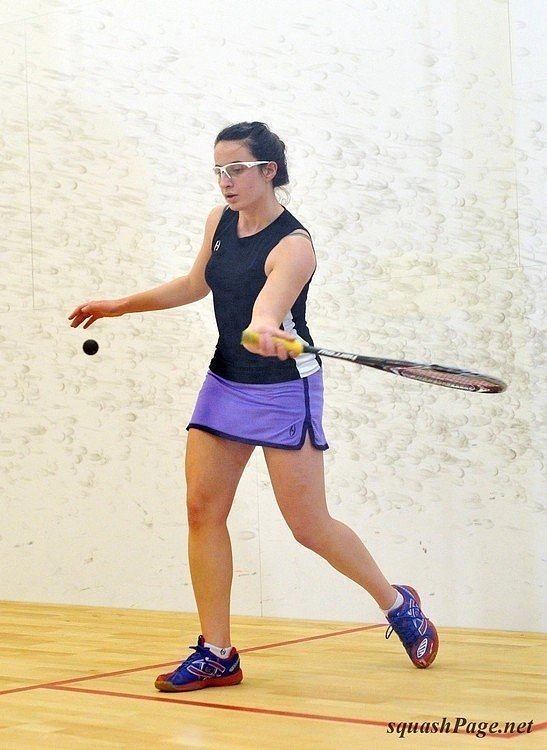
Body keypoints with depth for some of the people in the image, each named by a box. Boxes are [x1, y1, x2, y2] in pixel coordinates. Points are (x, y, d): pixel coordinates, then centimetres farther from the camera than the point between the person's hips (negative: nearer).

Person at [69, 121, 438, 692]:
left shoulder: (293, 246, -21)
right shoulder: (219, 220, 2)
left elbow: (268, 304, -42)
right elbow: (197, 283, 20)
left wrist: (266, 329, -65)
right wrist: (121, 305, 23)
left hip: (283, 392, -7)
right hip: (225, 382, 7)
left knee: (309, 526, -4)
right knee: (202, 508, -3)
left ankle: (396, 602, 22)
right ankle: (216, 654, 4)